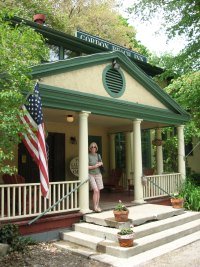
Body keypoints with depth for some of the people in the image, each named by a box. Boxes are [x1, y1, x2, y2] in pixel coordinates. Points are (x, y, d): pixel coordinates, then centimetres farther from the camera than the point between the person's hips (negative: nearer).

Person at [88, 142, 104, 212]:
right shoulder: (88, 156, -8)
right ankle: (95, 207, -8)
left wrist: (100, 164, -3)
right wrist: (93, 167, -21)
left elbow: (101, 163, 19)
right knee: (95, 190, -15)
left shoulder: (98, 155, 7)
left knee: (98, 191, 6)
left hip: (98, 174, 5)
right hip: (91, 175, -5)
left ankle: (97, 206, 18)